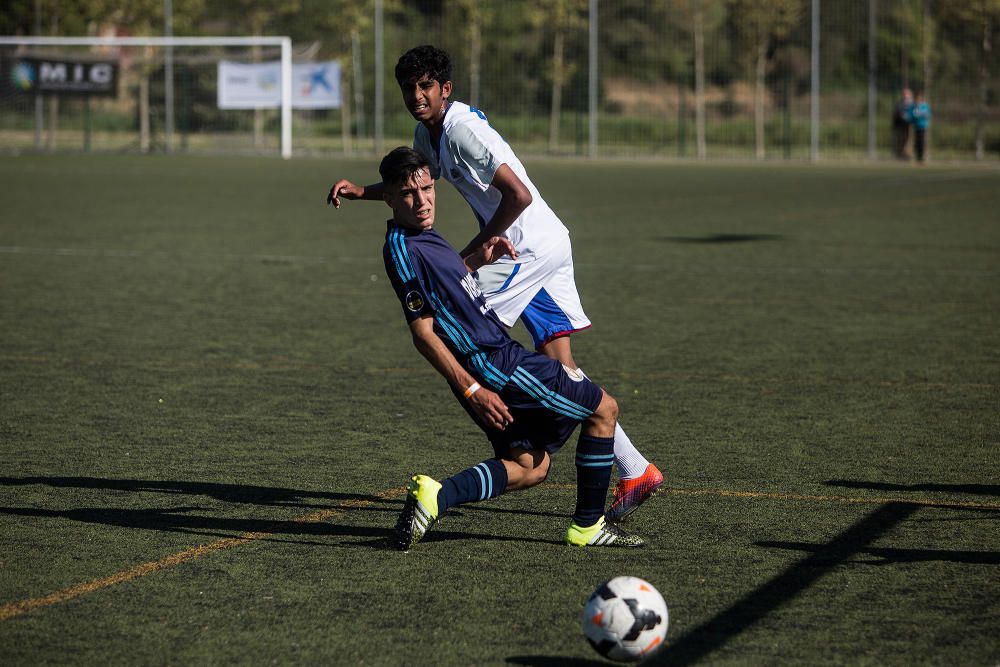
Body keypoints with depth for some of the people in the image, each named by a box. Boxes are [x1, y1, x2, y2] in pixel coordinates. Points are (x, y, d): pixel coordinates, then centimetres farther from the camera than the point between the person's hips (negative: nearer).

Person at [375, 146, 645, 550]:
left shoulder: (423, 237, 12)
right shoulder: (402, 249, -17)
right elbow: (423, 333, -20)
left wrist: (478, 259, 16)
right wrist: (471, 390, -22)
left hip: (500, 355, 10)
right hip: (494, 364, -10)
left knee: (530, 468, 13)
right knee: (603, 408, 2)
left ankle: (437, 495, -4)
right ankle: (587, 525, 6)